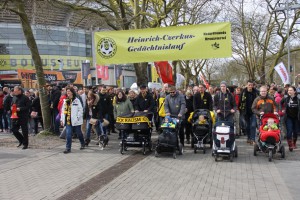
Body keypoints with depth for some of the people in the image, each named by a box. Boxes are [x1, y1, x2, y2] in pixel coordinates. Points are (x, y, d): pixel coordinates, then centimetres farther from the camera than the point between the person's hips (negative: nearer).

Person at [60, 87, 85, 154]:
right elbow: (63, 110, 12)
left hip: (75, 121, -4)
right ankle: (68, 148, 2)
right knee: (68, 134, -3)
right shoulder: (65, 101, 10)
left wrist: (77, 117, -16)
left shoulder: (76, 100, -7)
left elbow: (80, 110, -9)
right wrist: (62, 119, 8)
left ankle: (82, 144, 35)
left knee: (79, 133, 12)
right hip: (68, 120, 4)